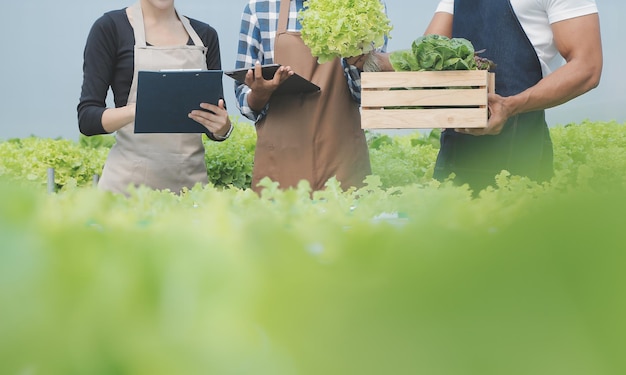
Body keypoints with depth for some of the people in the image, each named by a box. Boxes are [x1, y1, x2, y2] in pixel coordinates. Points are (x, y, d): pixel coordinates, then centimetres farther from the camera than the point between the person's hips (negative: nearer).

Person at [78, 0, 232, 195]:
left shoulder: (205, 35, 10)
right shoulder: (110, 27, -1)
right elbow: (87, 118, -5)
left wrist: (222, 125, -14)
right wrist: (135, 111, -24)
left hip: (192, 177, 3)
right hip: (130, 179, -3)